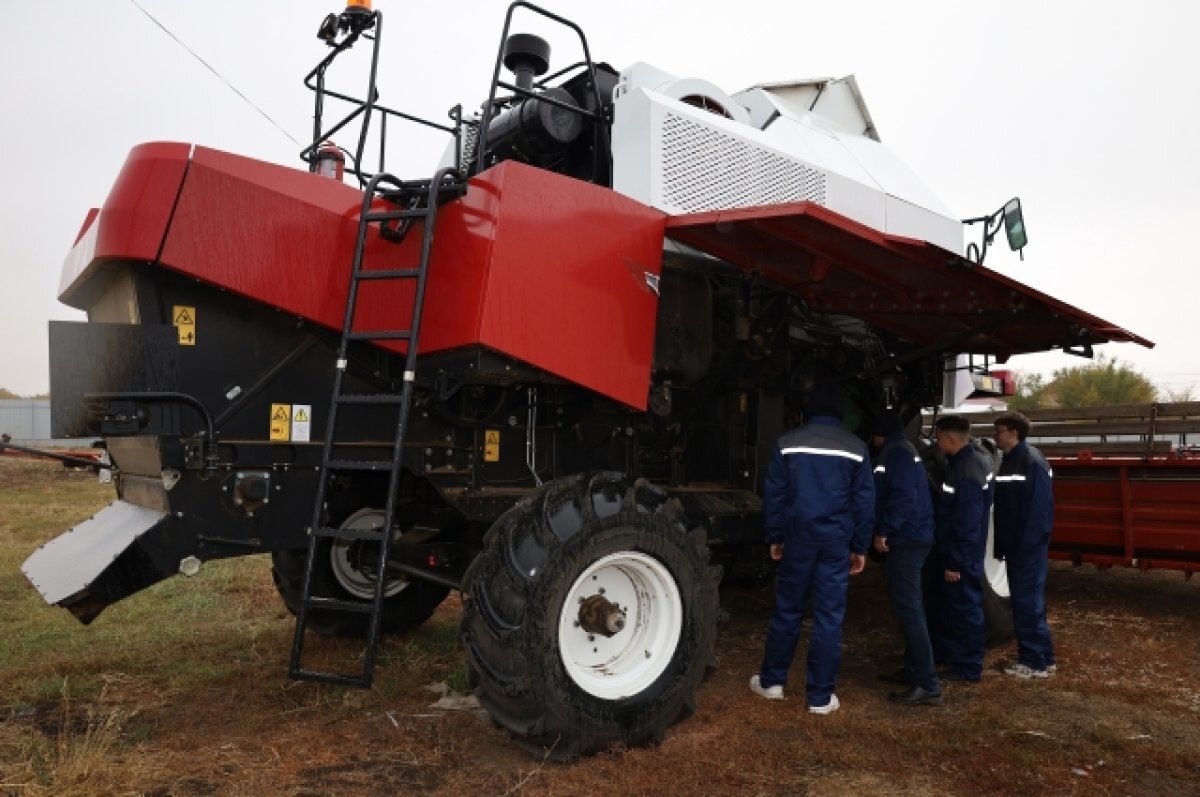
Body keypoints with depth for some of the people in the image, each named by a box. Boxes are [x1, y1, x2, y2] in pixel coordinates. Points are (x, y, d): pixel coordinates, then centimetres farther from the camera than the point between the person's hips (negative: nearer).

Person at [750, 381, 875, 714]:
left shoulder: (788, 442, -1)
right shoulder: (856, 447, 1)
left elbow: (773, 494, 0)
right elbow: (864, 501, 3)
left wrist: (775, 537, 10)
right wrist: (860, 547, 10)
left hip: (798, 537, 0)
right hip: (837, 542, 0)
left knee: (787, 611, 12)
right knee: (829, 617, 4)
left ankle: (772, 680, 23)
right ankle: (820, 696, 10)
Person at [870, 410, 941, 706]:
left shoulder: (895, 452, -12)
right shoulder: (904, 449, 20)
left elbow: (903, 496, -23)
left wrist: (883, 531, -18)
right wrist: (887, 530, 20)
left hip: (905, 540, -11)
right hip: (912, 537, 11)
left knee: (908, 608, -11)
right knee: (909, 606, 16)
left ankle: (928, 685, -12)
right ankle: (913, 668, 25)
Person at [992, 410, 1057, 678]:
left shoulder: (1032, 462, -15)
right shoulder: (1010, 461, 12)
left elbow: (1038, 507, -20)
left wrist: (1027, 543, -21)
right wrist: (1002, 544, 13)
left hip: (1028, 546, -9)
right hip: (1016, 545, 9)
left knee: (1028, 601, -4)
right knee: (1024, 600, 14)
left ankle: (1036, 661, 5)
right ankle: (1038, 656, 23)